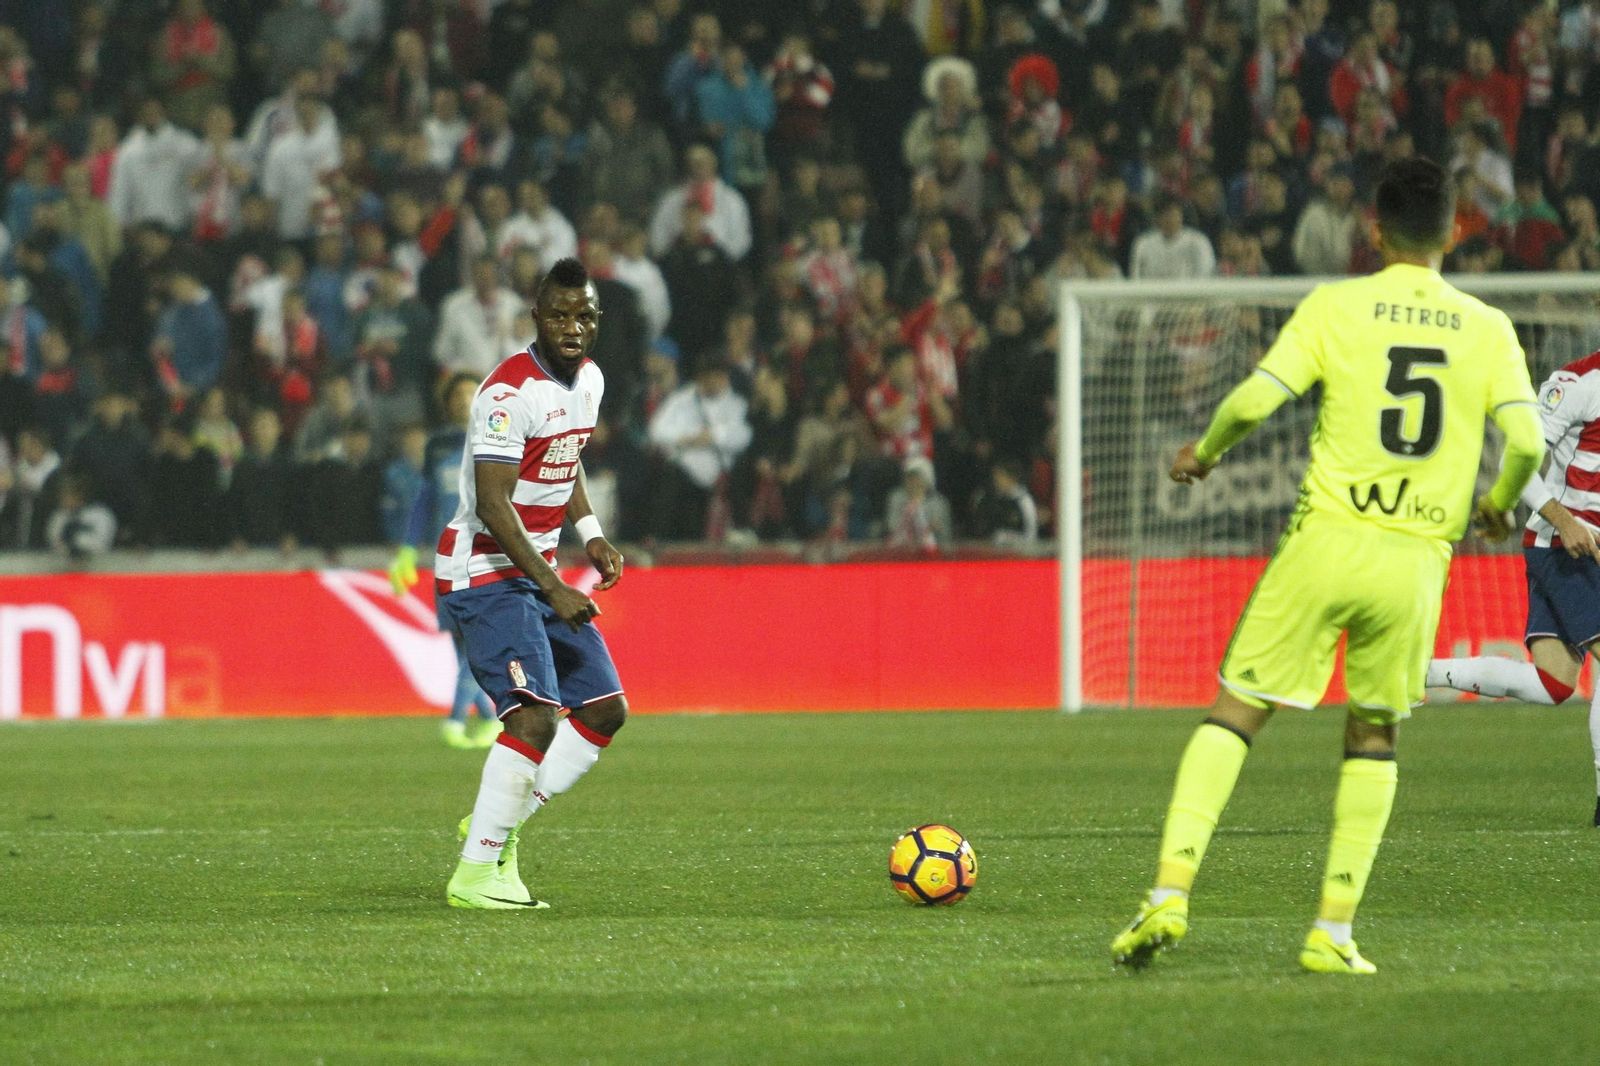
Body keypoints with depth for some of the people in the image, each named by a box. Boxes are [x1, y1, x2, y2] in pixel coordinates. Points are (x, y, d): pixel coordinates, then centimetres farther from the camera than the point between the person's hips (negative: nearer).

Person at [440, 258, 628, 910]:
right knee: (535, 715, -22)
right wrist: (555, 590, -28)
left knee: (604, 710, 8)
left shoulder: (588, 379, 8)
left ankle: (498, 828, 12)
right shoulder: (511, 392, -20)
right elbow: (493, 504, -25)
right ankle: (475, 873, -18)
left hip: (536, 573, 9)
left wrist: (591, 533, 11)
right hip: (485, 575, -9)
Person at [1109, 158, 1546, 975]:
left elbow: (1254, 400, -10)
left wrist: (1203, 451, 10)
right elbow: (1526, 441, -4)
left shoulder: (1334, 308, 0)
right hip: (1418, 558, 2)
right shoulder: (1486, 329, 5)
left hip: (1328, 538, -2)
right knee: (1374, 736, 17)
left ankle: (1170, 892, -6)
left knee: (1234, 714, 7)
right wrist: (1498, 503, 16)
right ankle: (1333, 932, 9)